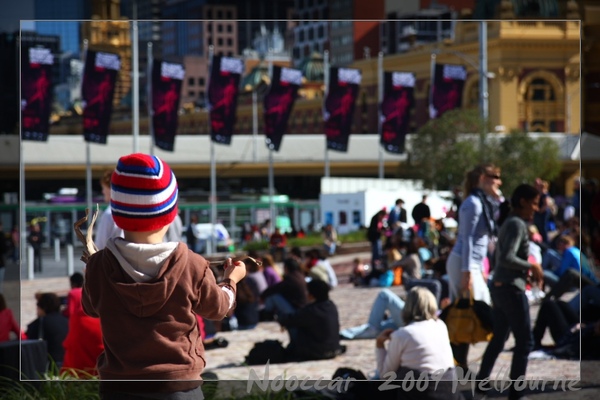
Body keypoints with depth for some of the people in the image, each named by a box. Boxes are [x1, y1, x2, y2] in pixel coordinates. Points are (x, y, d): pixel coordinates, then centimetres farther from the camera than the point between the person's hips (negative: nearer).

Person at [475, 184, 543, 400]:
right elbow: (507, 258, -25)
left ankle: (480, 382, 23)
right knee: (524, 341, -4)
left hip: (499, 287, 10)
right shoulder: (517, 224, -15)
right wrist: (531, 266, -15)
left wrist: (527, 270, 14)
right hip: (511, 289, -10)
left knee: (498, 338, 18)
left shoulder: (509, 223, 15)